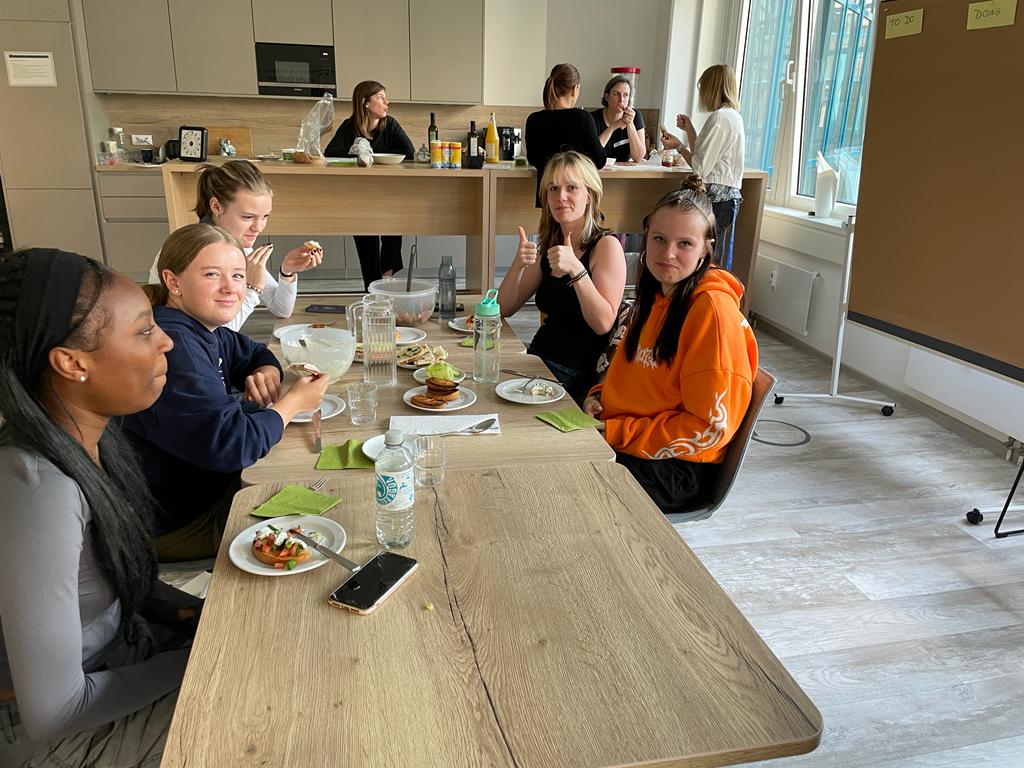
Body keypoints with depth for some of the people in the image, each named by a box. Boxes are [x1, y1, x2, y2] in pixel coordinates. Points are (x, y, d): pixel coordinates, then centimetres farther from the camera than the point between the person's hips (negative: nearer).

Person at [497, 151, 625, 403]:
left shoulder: (607, 246, -8)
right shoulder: (549, 247, 11)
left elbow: (603, 323, -18)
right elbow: (505, 308, 8)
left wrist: (576, 270, -28)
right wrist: (518, 265, -10)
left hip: (577, 370, -6)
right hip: (538, 357, 6)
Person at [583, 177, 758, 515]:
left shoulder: (712, 308, -19)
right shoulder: (655, 296, 8)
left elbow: (710, 427, -20)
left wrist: (616, 433, -18)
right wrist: (598, 397, -1)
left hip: (677, 468, -7)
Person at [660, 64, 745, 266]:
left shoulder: (719, 117, -13)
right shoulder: (734, 116, 16)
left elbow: (701, 167, -14)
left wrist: (678, 146, -2)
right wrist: (689, 128, 22)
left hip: (715, 198, -10)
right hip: (729, 195, 10)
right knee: (713, 263, 11)